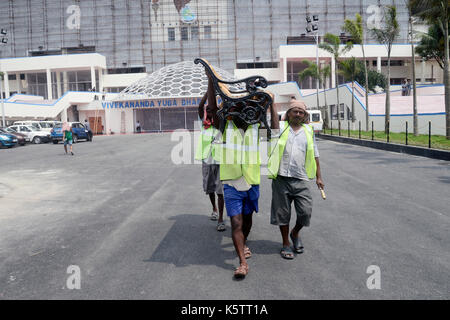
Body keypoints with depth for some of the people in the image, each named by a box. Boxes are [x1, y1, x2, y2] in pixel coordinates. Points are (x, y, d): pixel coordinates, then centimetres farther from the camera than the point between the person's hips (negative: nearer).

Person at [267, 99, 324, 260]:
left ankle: (295, 233, 29)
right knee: (282, 213, 6)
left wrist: (318, 177, 16)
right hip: (281, 178, -2)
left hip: (301, 180, 2)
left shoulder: (308, 130, 14)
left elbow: (315, 155, 18)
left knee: (306, 212, -2)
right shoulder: (280, 127, 7)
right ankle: (285, 243, 24)